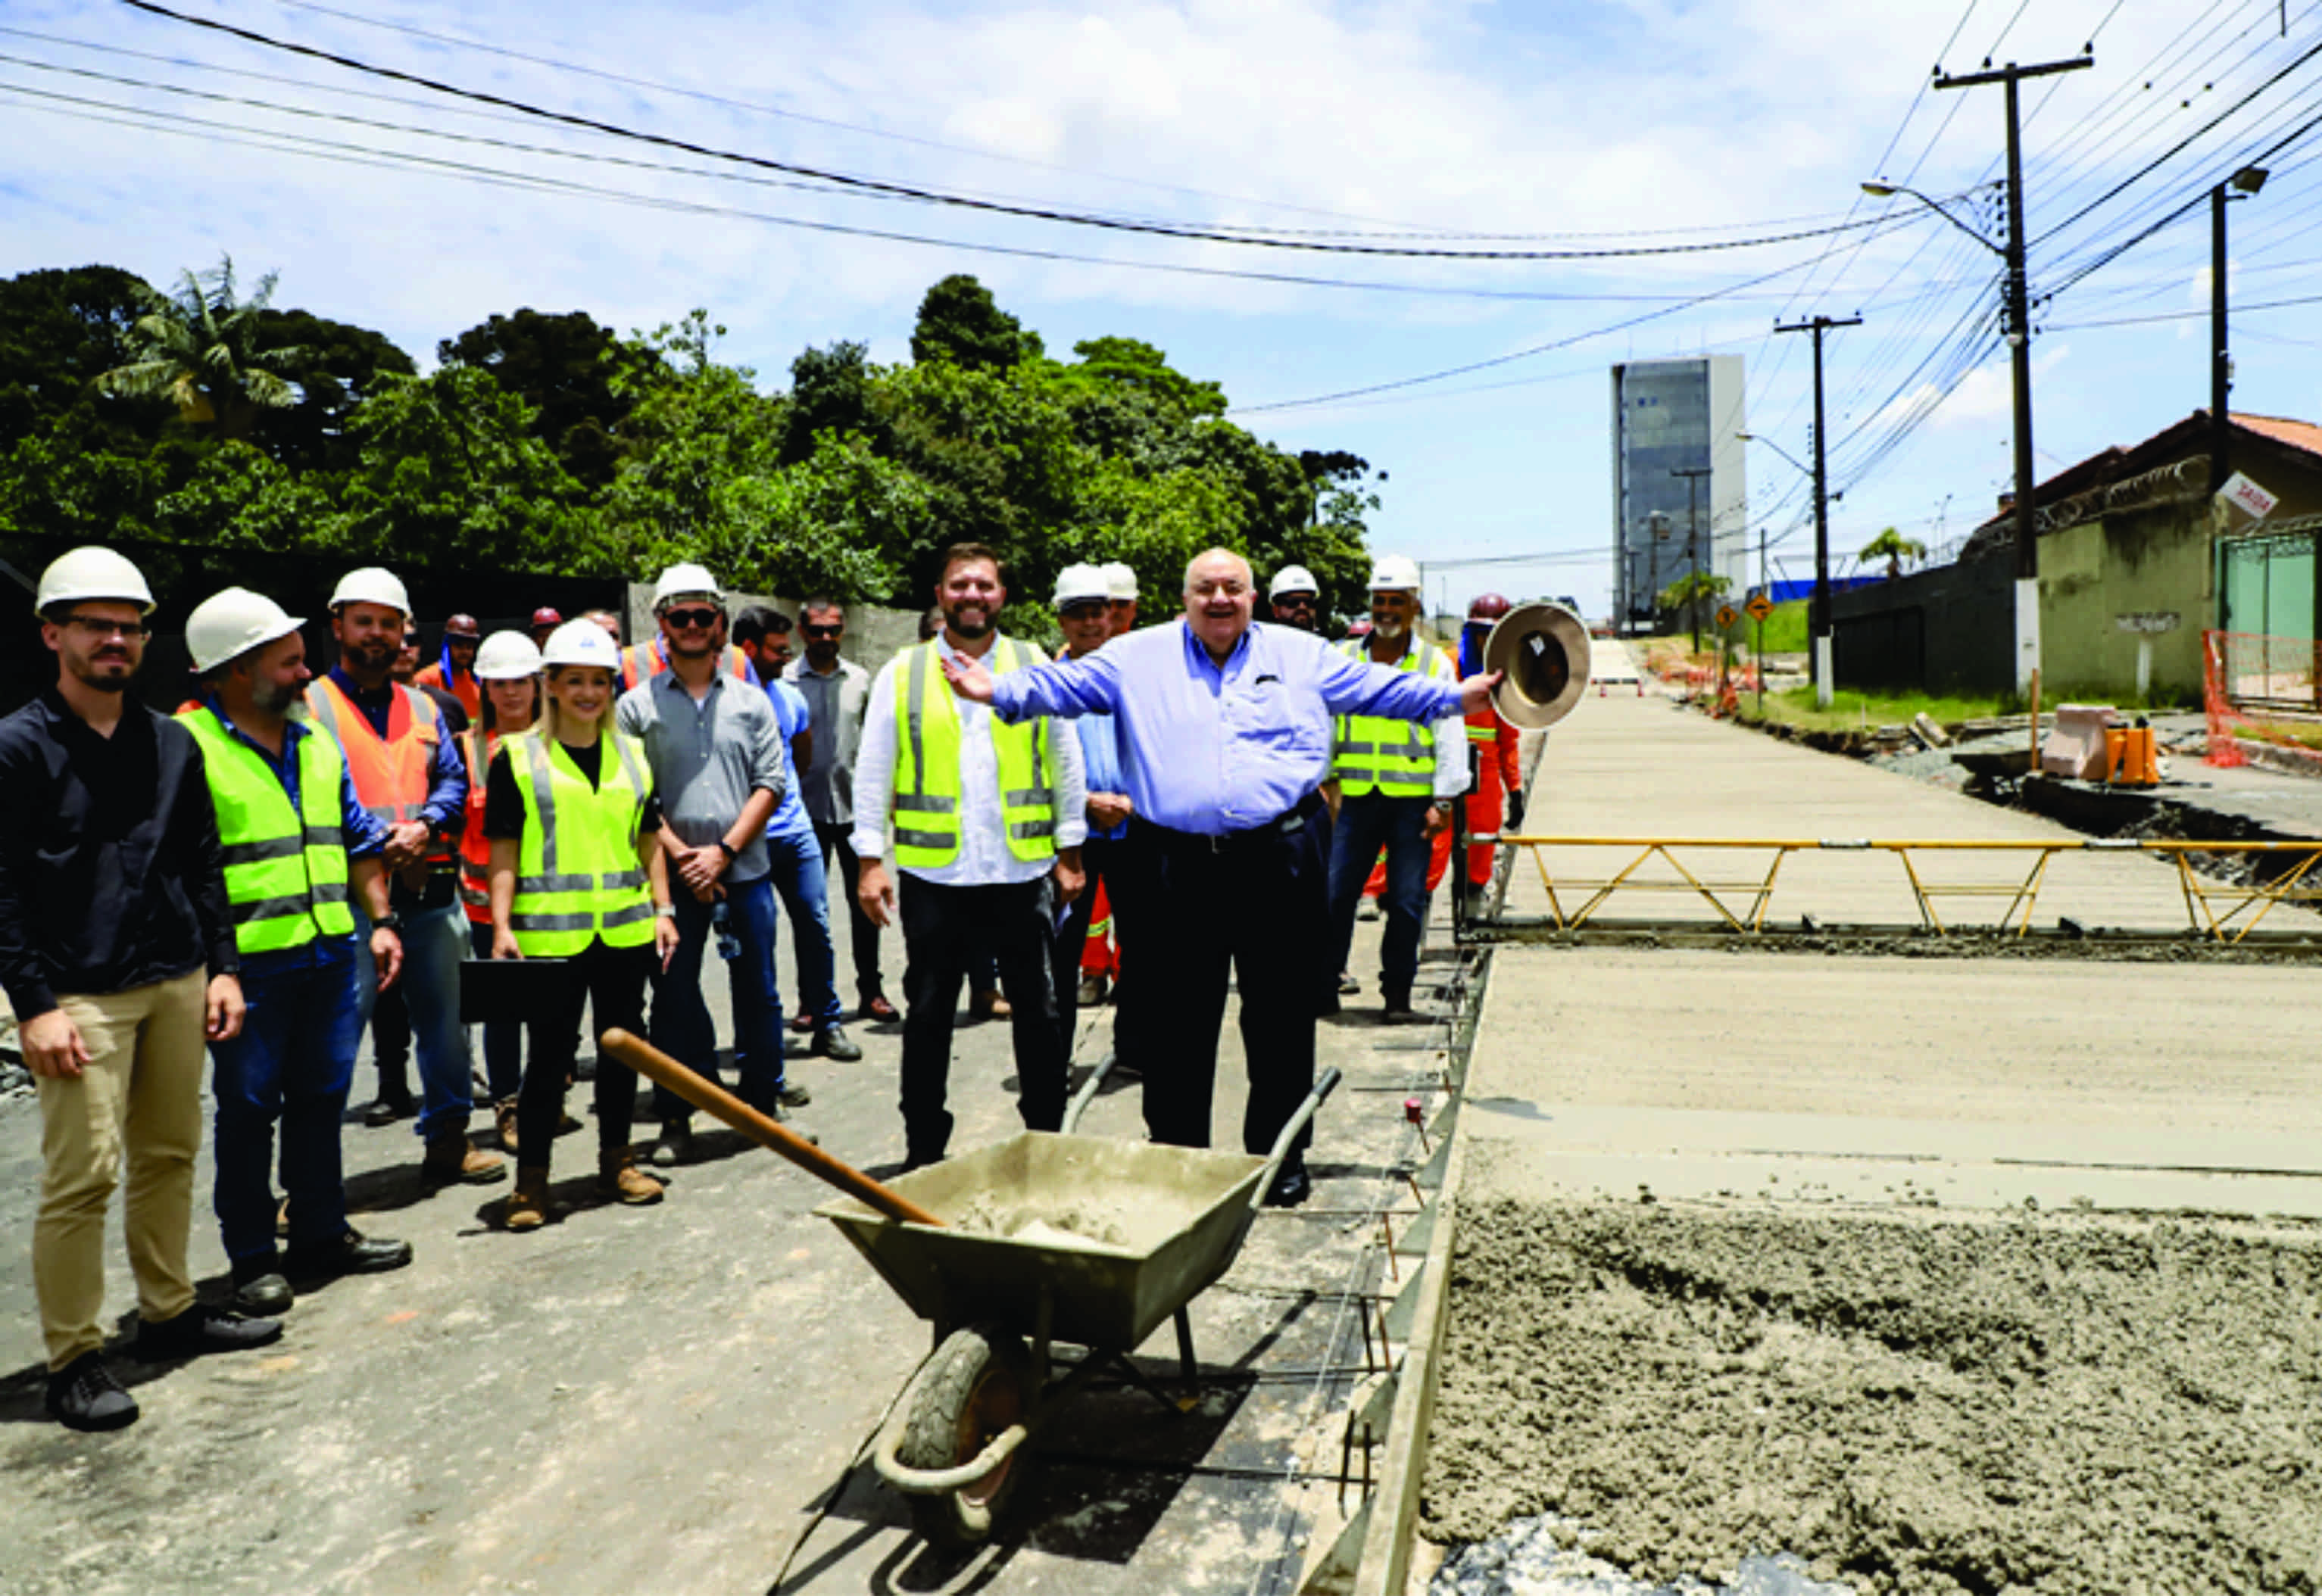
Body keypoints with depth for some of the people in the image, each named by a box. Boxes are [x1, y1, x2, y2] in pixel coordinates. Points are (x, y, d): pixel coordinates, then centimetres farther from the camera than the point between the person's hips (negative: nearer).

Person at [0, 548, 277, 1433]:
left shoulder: (173, 743, 11)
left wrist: (221, 966, 8)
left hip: (177, 984, 5)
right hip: (80, 995, -5)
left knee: (170, 1155, 14)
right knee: (83, 1174, -4)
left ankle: (169, 1311, 29)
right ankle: (74, 1359, 9)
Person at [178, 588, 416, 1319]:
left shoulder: (316, 742, 12)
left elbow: (357, 839, 19)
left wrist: (380, 920, 13)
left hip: (329, 957, 6)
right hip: (247, 966, -6)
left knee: (321, 1097, 15)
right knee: (248, 1109, 5)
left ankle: (322, 1232, 28)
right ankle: (254, 1259, 18)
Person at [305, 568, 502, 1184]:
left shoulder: (423, 707, 17)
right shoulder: (312, 704, 0)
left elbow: (454, 781, 11)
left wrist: (426, 827, -9)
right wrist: (374, 847, -16)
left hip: (428, 890, 5)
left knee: (444, 1019, 13)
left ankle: (447, 1140, 28)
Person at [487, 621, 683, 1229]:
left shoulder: (632, 754, 12)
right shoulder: (518, 757, 0)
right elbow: (504, 852, -2)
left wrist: (663, 911, 7)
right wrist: (502, 926, -9)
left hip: (626, 930, 4)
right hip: (550, 933, -4)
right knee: (550, 1052, 0)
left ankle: (616, 1159, 25)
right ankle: (531, 1178, 12)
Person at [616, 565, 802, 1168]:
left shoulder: (750, 701, 7)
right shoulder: (636, 705, 3)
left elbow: (770, 784, 2)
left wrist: (723, 851, -9)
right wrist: (678, 853, -11)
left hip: (745, 871, 1)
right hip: (669, 876, -1)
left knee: (758, 993, 7)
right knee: (674, 998, 5)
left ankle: (761, 1103, 22)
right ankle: (675, 1118, 17)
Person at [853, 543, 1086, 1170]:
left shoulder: (1035, 668, 6)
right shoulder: (902, 674, 4)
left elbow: (1066, 765, 8)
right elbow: (872, 774, 4)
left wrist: (1069, 853, 5)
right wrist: (871, 860, -3)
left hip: (1023, 873, 1)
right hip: (932, 876, 0)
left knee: (1037, 1011, 8)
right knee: (927, 1016, 8)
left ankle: (1048, 1139, 23)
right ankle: (924, 1151, 21)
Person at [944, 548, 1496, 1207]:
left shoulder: (1302, 655, 13)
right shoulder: (1138, 657, 9)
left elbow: (1380, 687, 16)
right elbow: (1063, 684, 4)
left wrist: (1457, 694, 10)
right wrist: (999, 691, -11)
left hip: (1279, 862, 1)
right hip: (1179, 867, 0)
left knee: (1282, 1021, 8)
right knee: (1178, 1025, 8)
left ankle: (1281, 1158, 24)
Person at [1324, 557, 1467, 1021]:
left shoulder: (1434, 663, 6)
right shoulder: (1344, 658, 10)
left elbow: (1450, 735, 3)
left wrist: (1443, 800, -4)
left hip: (1412, 800, -1)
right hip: (1357, 797, 1)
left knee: (1407, 901, 1)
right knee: (1335, 893, -1)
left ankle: (1398, 995, 14)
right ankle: (1324, 986, 14)